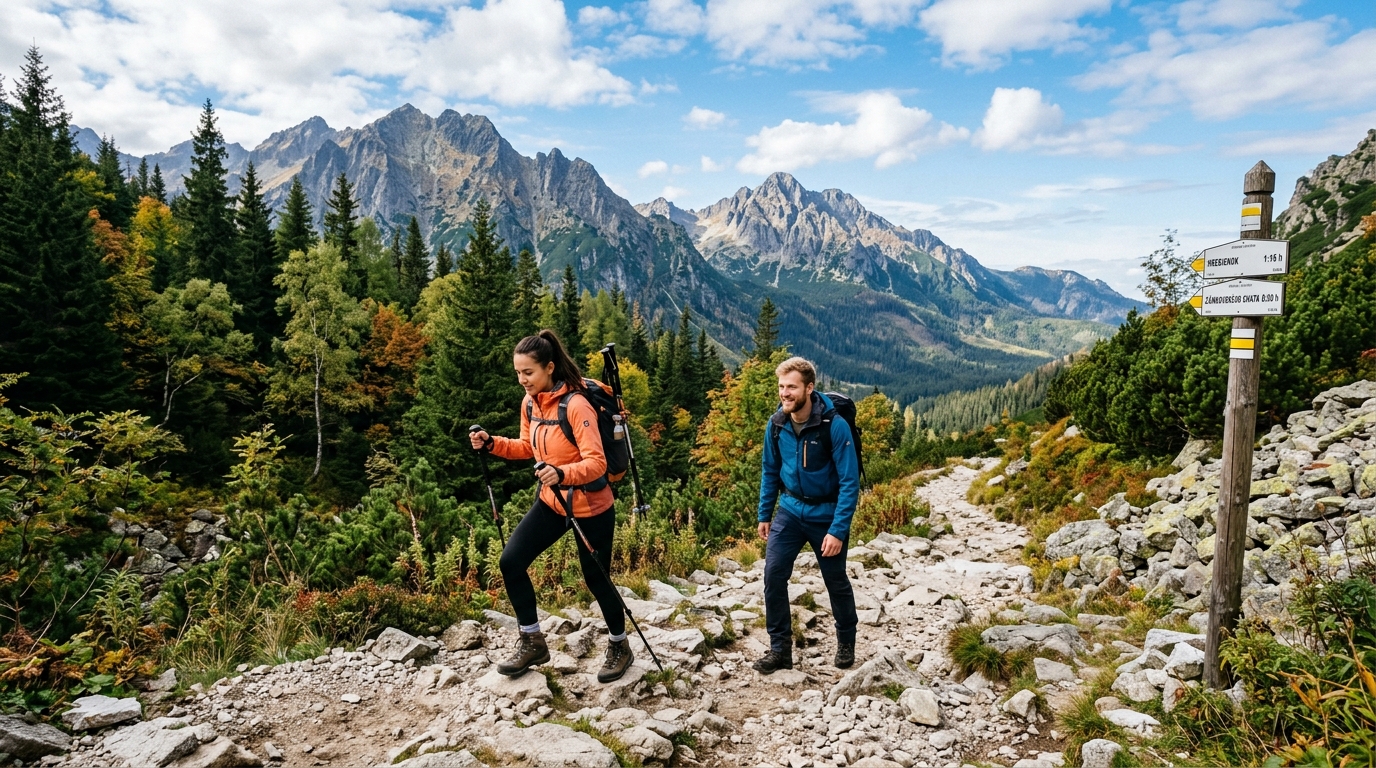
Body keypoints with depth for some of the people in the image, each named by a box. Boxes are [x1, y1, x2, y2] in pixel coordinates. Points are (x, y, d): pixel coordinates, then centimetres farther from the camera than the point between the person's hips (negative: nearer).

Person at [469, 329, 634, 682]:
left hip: (590, 508, -7)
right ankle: (533, 643, 18)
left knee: (596, 578, 7)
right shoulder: (529, 403, -1)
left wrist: (563, 473, -45)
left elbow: (596, 463, -28)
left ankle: (619, 646, 33)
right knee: (510, 562, -1)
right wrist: (493, 443, -2)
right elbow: (528, 448, 14)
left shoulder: (576, 404, -24)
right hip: (550, 502, 7)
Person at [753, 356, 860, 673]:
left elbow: (849, 481, -20)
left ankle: (846, 643, 37)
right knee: (773, 574, -6)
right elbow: (770, 470, 6)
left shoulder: (834, 426, -23)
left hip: (827, 513, -3)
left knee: (836, 581, 12)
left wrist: (838, 530, -24)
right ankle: (780, 649, 10)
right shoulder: (776, 424, -9)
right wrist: (764, 514, 8)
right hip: (790, 509, 4)